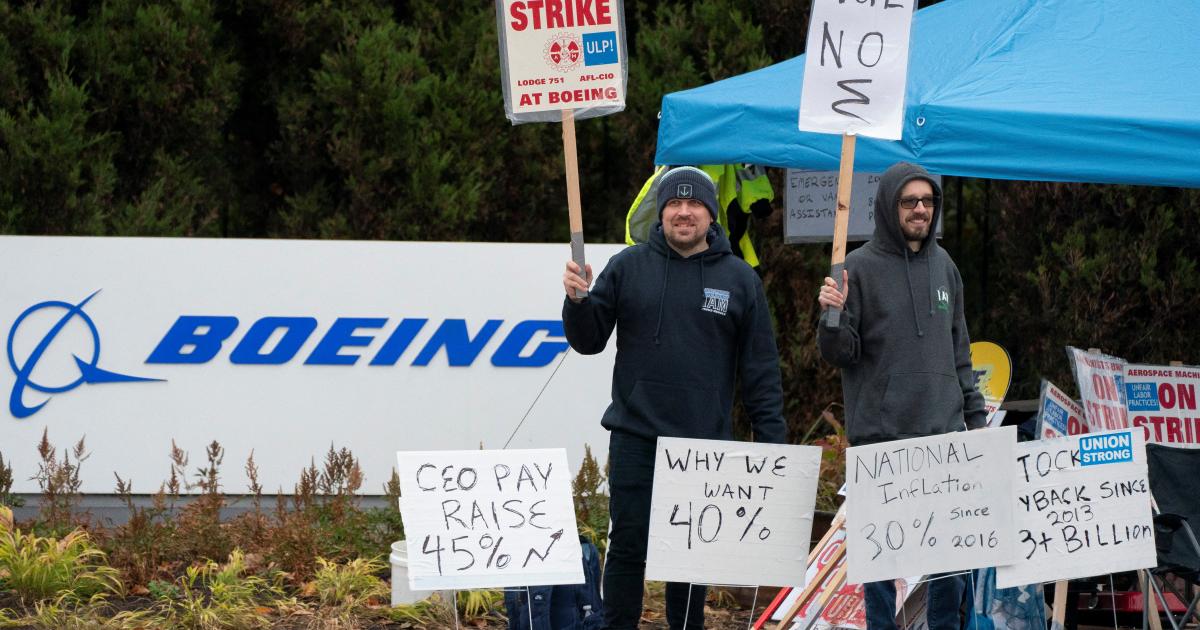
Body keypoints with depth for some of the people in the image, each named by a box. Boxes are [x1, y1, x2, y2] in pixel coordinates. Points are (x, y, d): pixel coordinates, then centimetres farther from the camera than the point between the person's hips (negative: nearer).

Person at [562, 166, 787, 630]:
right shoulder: (628, 267, 3)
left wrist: (772, 442, 0)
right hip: (635, 439, 0)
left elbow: (761, 368, 5)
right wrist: (577, 300, -14)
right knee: (628, 548, 1)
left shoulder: (740, 279, 4)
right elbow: (589, 340, 6)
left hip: (706, 441, 0)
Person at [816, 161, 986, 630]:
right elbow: (839, 354, -5)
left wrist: (975, 414, 16)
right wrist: (834, 315, -23)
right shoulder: (861, 268, -5)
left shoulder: (943, 266, 11)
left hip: (944, 433, 4)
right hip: (881, 436, -4)